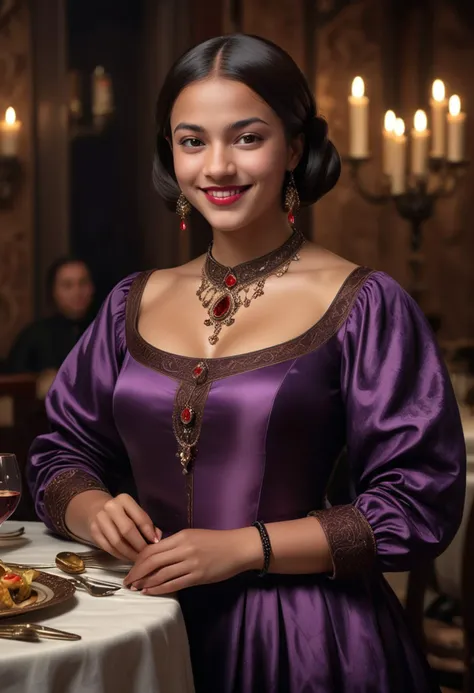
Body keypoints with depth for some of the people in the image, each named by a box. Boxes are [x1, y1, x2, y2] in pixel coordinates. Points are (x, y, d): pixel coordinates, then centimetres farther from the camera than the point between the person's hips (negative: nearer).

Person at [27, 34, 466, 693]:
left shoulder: (365, 306, -10)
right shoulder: (135, 304, 4)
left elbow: (420, 505, -12)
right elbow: (63, 453, 11)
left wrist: (242, 547, -19)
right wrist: (91, 511, -12)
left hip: (304, 639, -4)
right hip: (151, 625, 4)